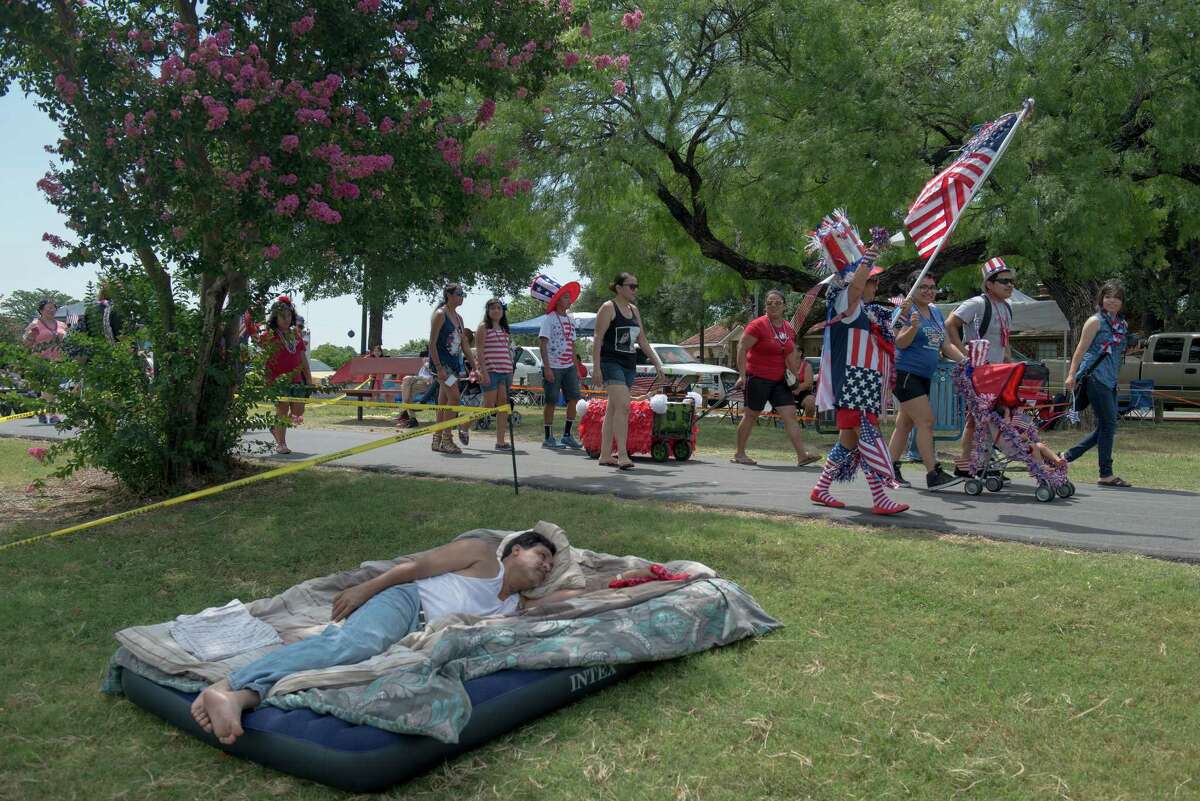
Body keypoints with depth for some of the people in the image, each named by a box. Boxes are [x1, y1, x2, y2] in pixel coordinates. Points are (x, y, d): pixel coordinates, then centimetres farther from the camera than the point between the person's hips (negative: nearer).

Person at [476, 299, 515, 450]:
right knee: (488, 406, -8)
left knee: (503, 407, 1)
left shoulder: (505, 329, 19)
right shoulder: (483, 327, 0)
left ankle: (501, 441, 3)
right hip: (490, 371, -6)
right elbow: (480, 352, -7)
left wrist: (511, 375, 15)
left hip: (505, 371, 6)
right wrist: (483, 372, -16)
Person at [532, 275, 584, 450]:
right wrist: (547, 368, -18)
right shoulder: (550, 319, -6)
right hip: (553, 366, -7)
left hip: (569, 366, 7)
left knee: (573, 399, 2)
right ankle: (548, 438, 5)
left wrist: (576, 367, 16)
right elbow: (542, 344, -11)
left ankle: (567, 435, 12)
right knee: (551, 402, -2)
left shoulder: (571, 319, 15)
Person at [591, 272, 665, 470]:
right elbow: (598, 339, -10)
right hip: (611, 363, -8)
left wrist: (657, 362, 15)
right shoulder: (608, 308, -5)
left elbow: (642, 340, 21)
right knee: (623, 405, -19)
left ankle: (605, 455, 13)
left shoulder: (634, 310, 17)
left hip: (629, 365, 8)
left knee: (613, 409, 9)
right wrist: (596, 368, -17)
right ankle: (622, 456, -23)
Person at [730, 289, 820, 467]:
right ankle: (739, 454, 14)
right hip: (757, 377, -6)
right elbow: (741, 348, -14)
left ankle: (802, 455, -7)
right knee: (751, 415, 2)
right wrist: (742, 375, -20)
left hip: (778, 379, 7)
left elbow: (790, 354, 19)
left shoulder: (788, 328, 10)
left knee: (790, 414, -3)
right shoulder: (758, 325, -11)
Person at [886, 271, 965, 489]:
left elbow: (946, 345, 16)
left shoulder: (936, 312, 16)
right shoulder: (906, 311, -8)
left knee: (905, 423, 11)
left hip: (924, 376, 8)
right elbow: (900, 343, -17)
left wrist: (966, 361, 2)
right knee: (926, 421, -14)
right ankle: (933, 474, -14)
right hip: (904, 373, -8)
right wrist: (913, 327, -35)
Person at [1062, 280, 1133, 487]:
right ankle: (1106, 474, -2)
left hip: (1110, 381, 8)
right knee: (1108, 424, -8)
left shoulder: (1123, 324, 17)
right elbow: (1081, 348, -8)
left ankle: (1066, 457, 16)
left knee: (1104, 427, 7)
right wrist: (1071, 374, -12)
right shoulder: (1096, 321, -4)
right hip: (1094, 377, -8)